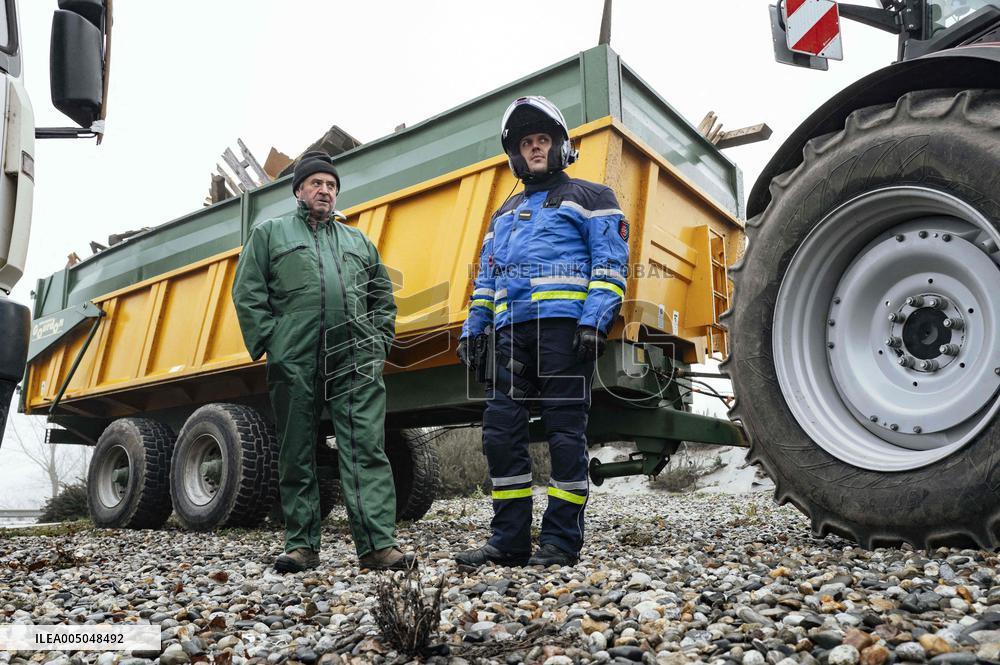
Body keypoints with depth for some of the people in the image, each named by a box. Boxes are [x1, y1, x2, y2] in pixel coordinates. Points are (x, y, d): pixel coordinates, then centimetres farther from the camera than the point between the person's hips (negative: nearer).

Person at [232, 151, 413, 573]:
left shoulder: (358, 241, 24)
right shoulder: (270, 234, 15)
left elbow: (383, 296, 24)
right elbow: (247, 293, 6)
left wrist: (379, 341, 10)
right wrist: (269, 344, -4)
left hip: (358, 364, 2)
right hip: (295, 364, -1)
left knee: (367, 451, -7)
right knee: (297, 457, 4)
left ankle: (378, 544, -8)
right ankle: (301, 545, 14)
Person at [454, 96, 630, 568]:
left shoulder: (588, 198, 10)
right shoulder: (505, 213, 29)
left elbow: (611, 263, -2)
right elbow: (486, 277, 28)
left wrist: (594, 321, -15)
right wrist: (472, 330, 17)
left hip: (564, 326, -6)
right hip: (512, 333, 6)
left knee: (564, 431, -5)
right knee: (501, 432, 0)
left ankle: (561, 542, 2)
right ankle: (509, 541, 8)